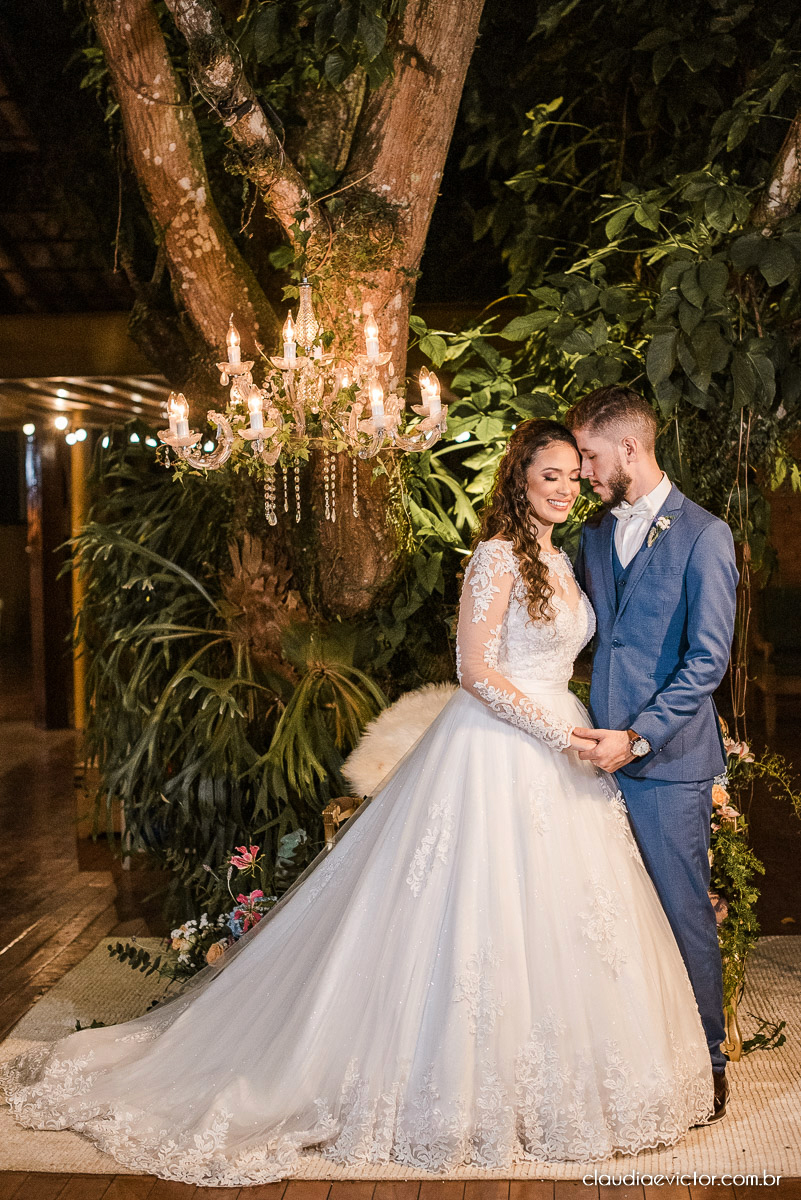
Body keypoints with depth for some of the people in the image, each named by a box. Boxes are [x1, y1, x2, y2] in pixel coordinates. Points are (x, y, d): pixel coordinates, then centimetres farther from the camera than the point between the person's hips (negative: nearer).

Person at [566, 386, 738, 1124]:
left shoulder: (703, 536, -7)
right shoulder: (595, 537, 13)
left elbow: (709, 659, -12)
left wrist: (637, 736, -18)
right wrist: (593, 729, 8)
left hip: (668, 760, -6)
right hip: (602, 752, 6)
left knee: (683, 912, 3)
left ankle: (705, 1063, 19)